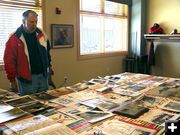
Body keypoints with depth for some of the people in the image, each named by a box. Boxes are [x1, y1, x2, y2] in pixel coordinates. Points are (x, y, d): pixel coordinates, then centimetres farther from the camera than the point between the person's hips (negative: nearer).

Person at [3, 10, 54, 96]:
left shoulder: (41, 34, 6)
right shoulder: (15, 38, -10)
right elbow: (9, 60, -10)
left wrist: (49, 66, 18)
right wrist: (12, 80, -10)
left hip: (43, 75, 5)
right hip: (27, 79, -5)